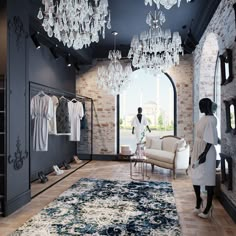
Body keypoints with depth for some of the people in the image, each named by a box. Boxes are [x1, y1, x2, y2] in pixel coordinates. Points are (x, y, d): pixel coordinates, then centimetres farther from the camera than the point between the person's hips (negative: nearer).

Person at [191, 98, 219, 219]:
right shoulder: (204, 118, 11)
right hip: (197, 151, 9)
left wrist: (204, 154, -24)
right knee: (195, 176, 16)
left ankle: (208, 207, 14)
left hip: (206, 152, -9)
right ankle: (198, 200, 35)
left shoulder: (211, 120, -17)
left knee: (208, 179, 2)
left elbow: (211, 140, -21)